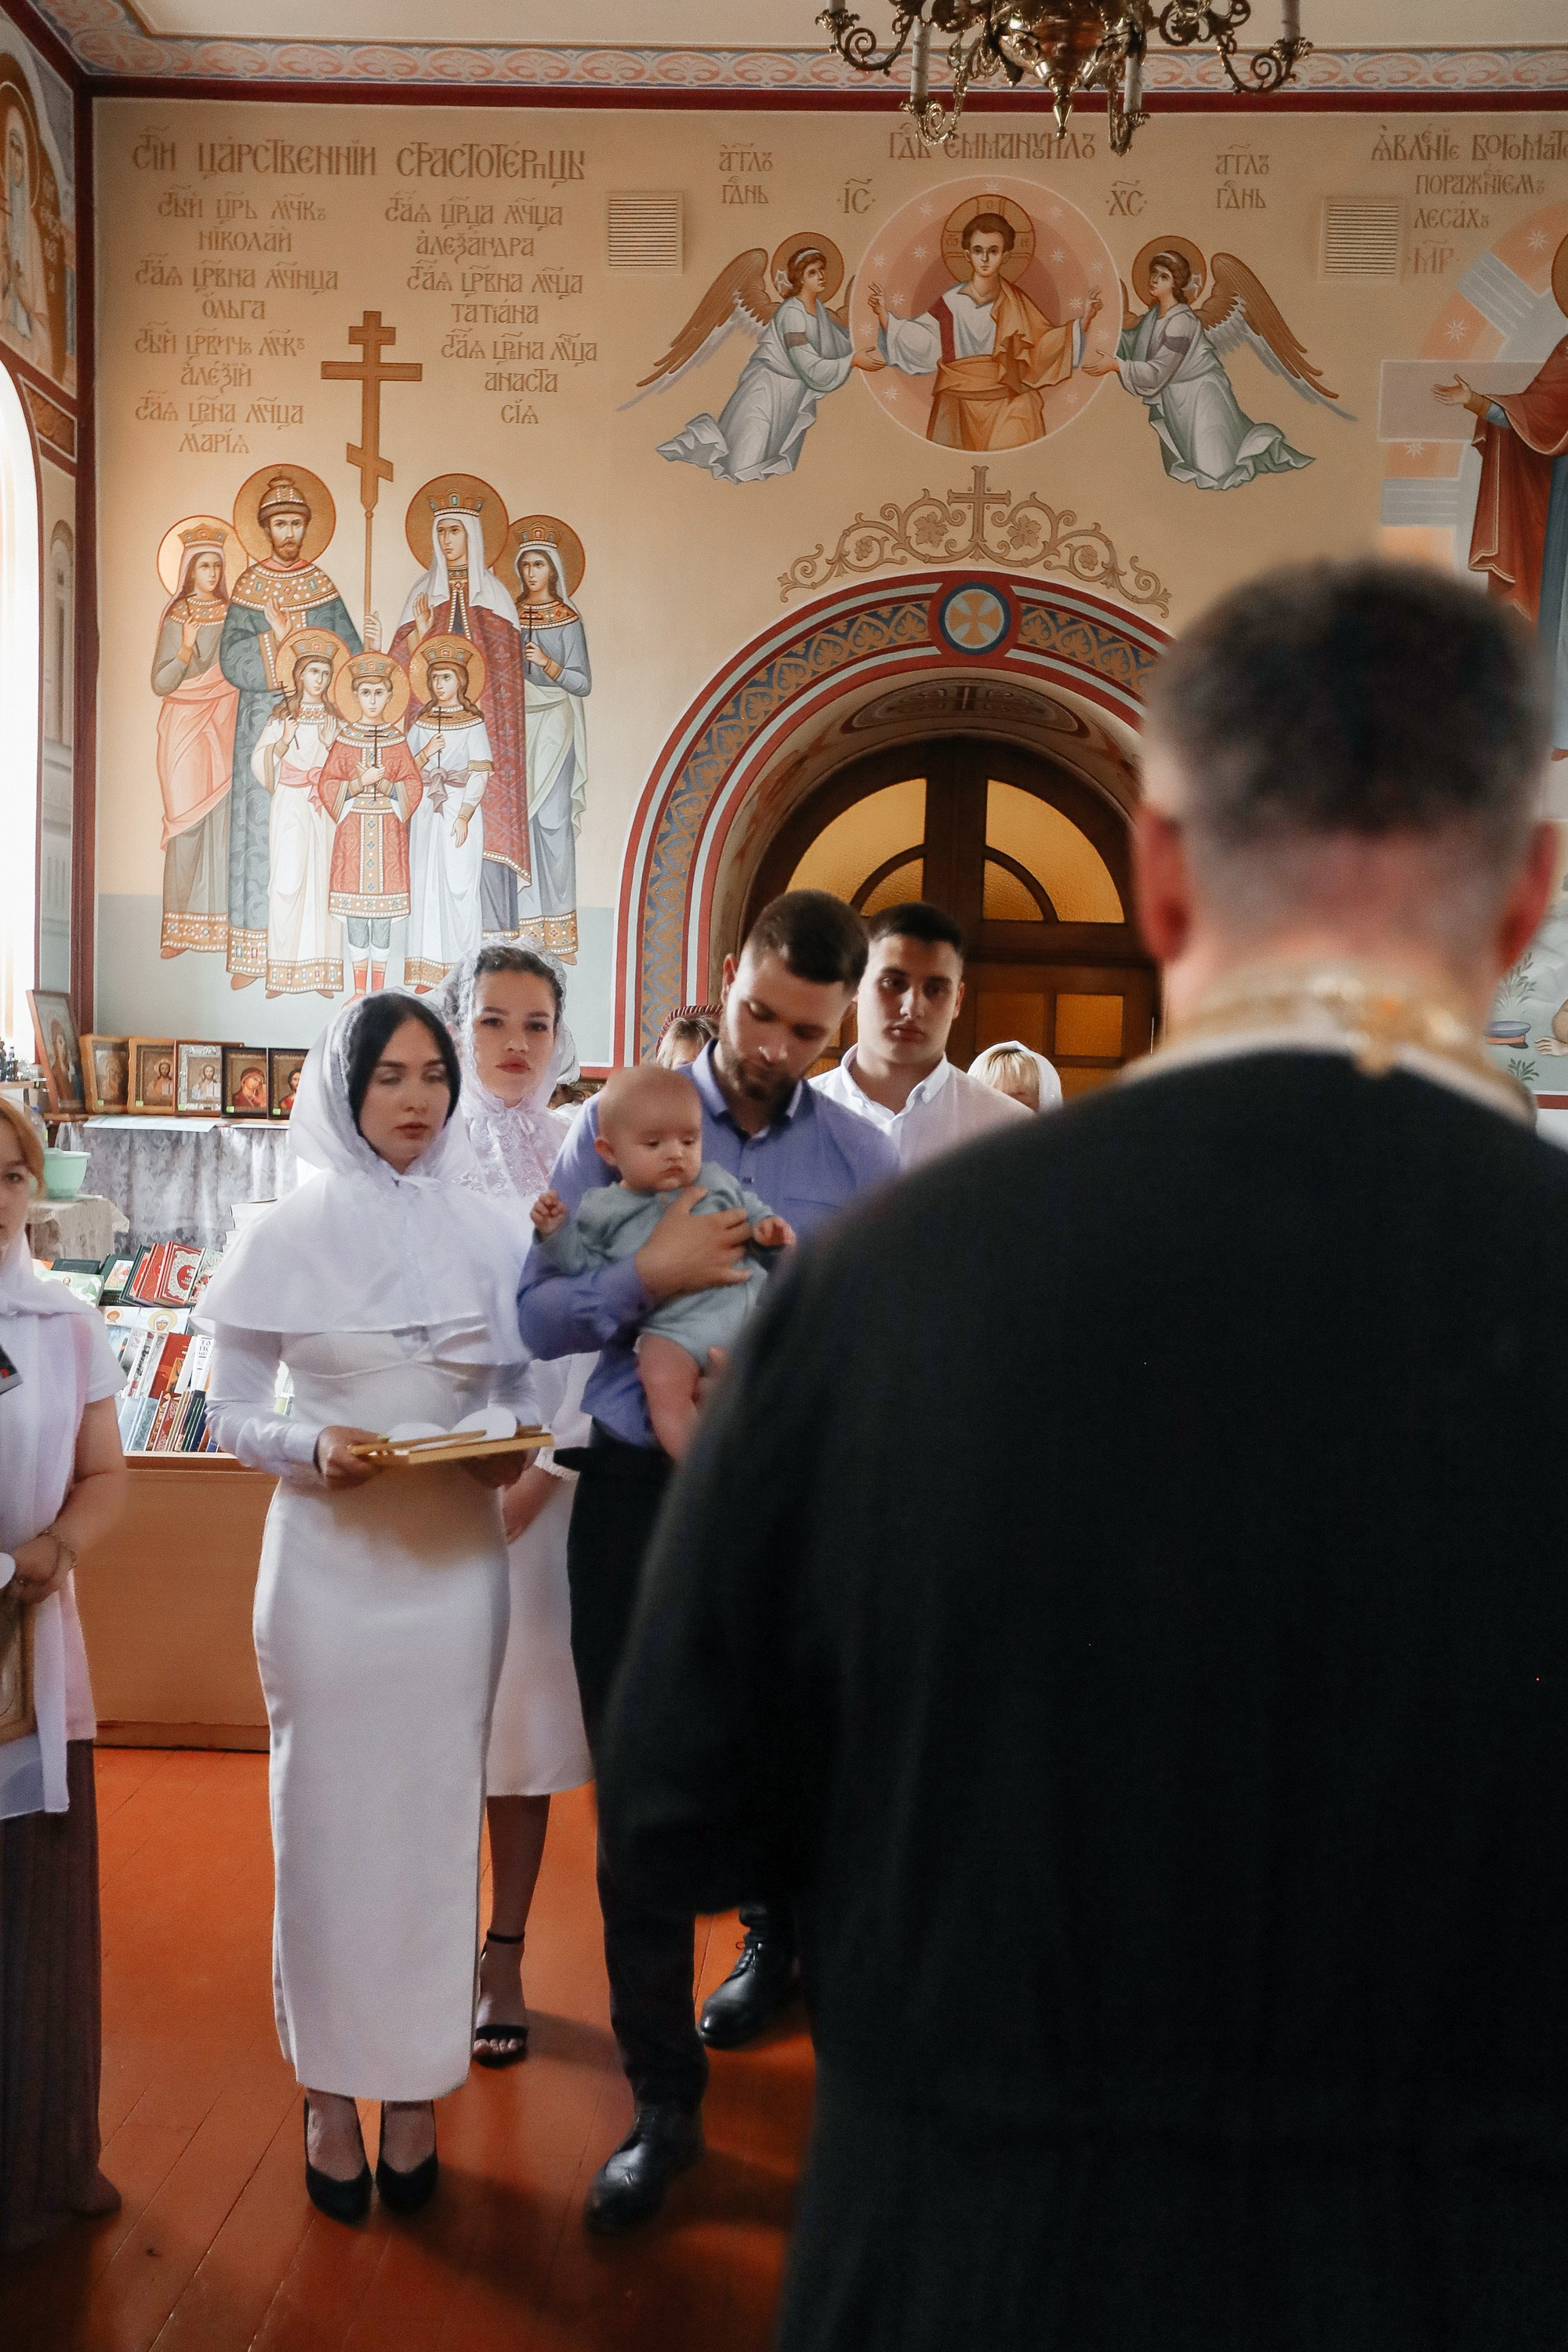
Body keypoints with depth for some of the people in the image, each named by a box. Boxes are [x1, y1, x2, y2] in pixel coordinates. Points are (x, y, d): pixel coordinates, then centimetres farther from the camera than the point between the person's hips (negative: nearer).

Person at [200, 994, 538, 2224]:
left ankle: (417, 2087, 22)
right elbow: (232, 1408, 1)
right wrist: (312, 1451, -17)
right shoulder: (285, 1235, -1)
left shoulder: (489, 1232, 5)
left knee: (437, 1813, 7)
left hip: (457, 1553, 2)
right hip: (329, 1553, -2)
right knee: (326, 1814, 4)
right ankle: (330, 2092, 20)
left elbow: (520, 1387, 11)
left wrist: (514, 1447, -10)